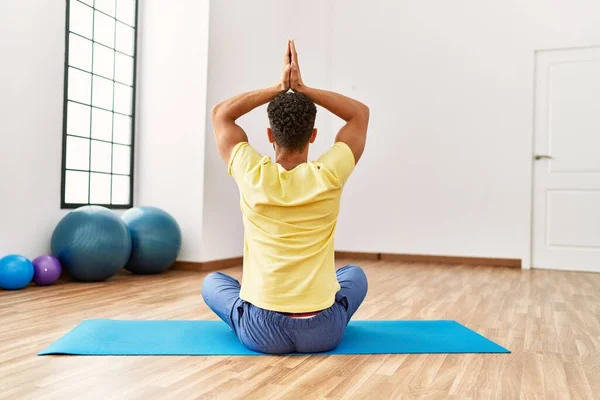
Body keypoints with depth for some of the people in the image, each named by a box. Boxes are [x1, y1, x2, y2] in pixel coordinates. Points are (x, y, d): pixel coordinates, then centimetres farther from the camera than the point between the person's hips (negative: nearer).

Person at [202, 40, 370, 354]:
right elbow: (361, 114, 7)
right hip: (323, 333, 1)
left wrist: (278, 88, 4)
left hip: (260, 332, 0)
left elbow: (220, 114, 8)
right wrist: (302, 88, 1)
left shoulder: (253, 177, -11)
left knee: (212, 282, 31)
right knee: (355, 275, 34)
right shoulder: (329, 177, -11)